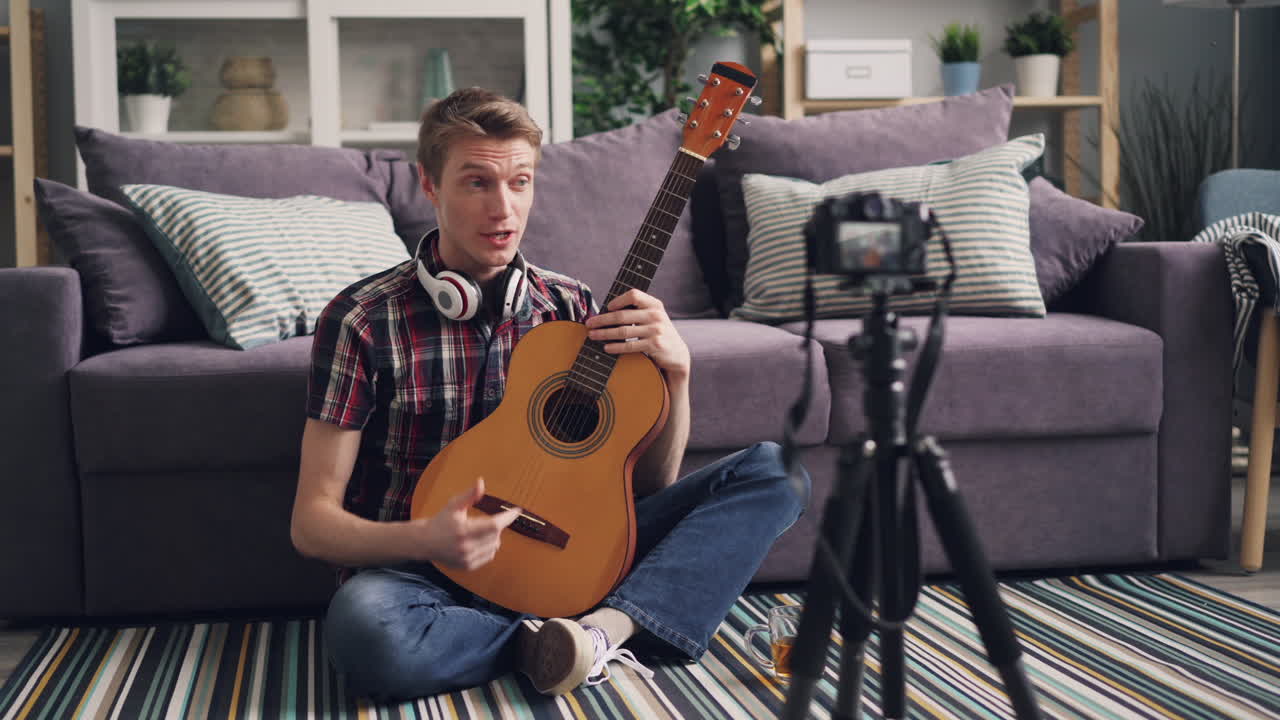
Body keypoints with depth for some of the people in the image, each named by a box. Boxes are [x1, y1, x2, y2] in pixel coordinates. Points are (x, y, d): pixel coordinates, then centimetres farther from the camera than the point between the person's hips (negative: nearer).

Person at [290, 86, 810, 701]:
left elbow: (649, 483, 8)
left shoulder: (569, 307, 5)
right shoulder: (364, 320, -8)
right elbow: (312, 520, -9)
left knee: (773, 470, -9)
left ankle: (606, 626, -27)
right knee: (363, 628, -41)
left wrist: (675, 372, -10)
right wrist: (427, 540, -29)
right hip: (427, 572, -4)